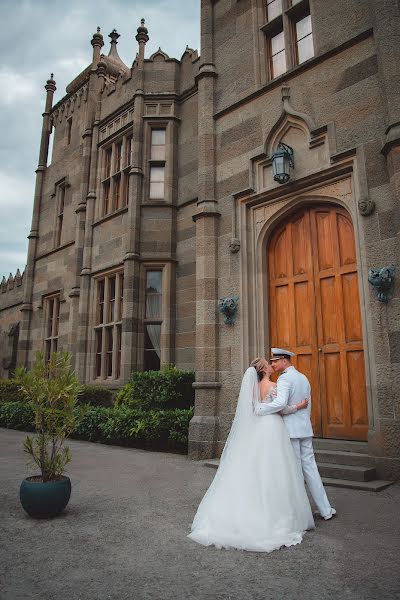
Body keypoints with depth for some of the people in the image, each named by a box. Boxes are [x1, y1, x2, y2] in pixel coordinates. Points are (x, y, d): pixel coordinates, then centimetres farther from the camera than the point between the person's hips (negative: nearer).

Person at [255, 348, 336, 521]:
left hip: (289, 429, -8)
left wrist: (258, 410, -24)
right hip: (305, 429, 8)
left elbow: (281, 403, -31)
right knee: (310, 467, 13)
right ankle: (325, 510, 17)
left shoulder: (284, 378, -14)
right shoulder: (304, 378, 13)